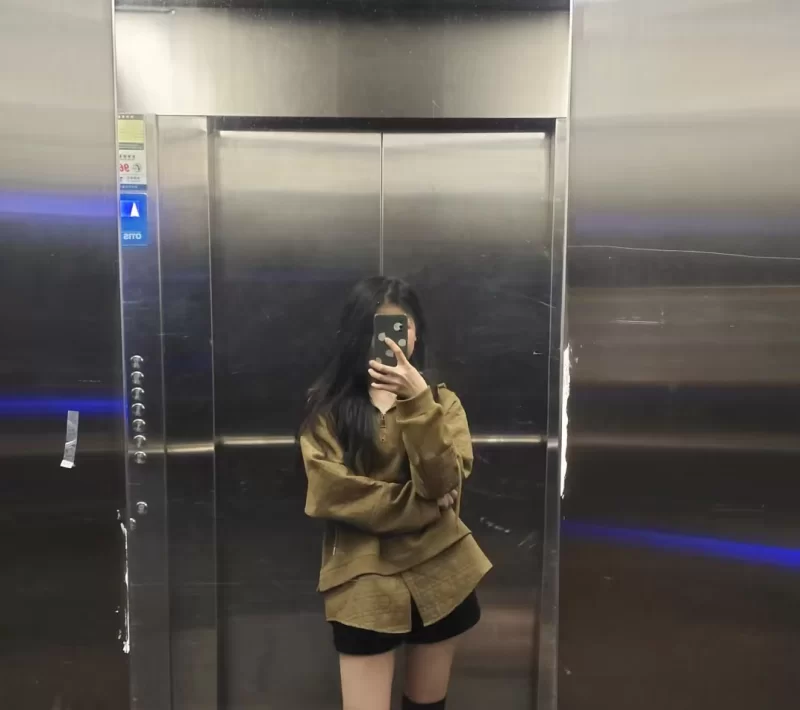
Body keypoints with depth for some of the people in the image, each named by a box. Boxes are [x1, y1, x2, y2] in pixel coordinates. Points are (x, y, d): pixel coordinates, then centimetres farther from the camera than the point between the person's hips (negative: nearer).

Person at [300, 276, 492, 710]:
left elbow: (443, 483, -12)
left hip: (438, 571, 3)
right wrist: (424, 507, -13)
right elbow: (331, 494, -14)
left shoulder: (440, 399, 4)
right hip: (365, 580, -2)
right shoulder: (328, 405, -2)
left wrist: (417, 400, -23)